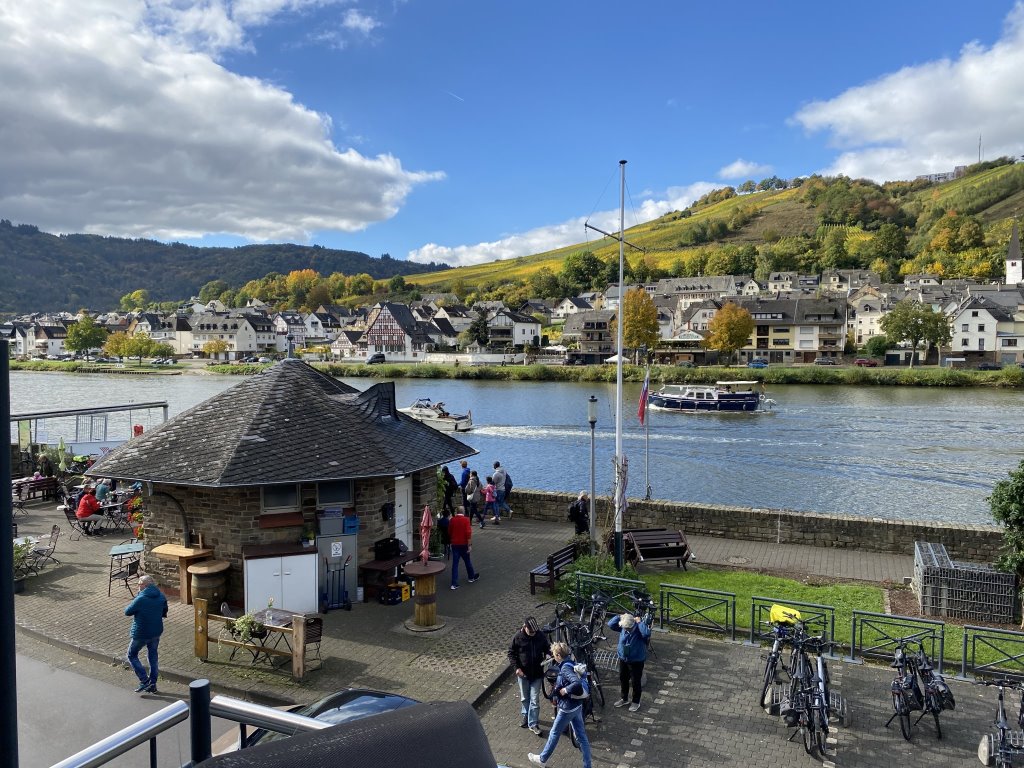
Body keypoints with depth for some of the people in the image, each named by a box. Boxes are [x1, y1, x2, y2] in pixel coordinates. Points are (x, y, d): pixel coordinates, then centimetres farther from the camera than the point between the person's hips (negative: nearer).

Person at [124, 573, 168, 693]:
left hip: (141, 634, -6)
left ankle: (144, 681, 5)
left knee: (132, 655, 14)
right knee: (153, 656, 19)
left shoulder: (140, 599, -24)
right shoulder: (161, 597, -4)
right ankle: (153, 684, 25)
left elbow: (127, 612, -9)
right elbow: (164, 613, 9)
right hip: (157, 632, 6)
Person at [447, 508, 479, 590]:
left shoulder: (452, 520, 0)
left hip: (454, 544, 2)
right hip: (463, 544, -2)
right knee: (467, 561, 16)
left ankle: (454, 584, -3)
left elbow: (449, 532, 10)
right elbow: (468, 532, -17)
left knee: (455, 563, 2)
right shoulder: (466, 520, -10)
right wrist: (469, 545, -15)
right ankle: (472, 577, 35)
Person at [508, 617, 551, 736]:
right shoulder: (517, 637, -15)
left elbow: (547, 647, 7)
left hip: (537, 673, 0)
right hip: (523, 673, 0)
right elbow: (511, 653, -4)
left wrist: (549, 653, -15)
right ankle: (525, 716, 41)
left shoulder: (540, 635, -10)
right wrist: (516, 668, -13)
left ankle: (533, 724, 12)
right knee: (524, 698, 18)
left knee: (535, 699, 2)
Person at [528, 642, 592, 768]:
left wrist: (565, 690, -26)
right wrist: (556, 696, 13)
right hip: (577, 706, 8)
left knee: (554, 734, 13)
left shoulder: (565, 668, -26)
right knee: (581, 736, 13)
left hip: (567, 708, -8)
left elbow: (577, 683, -40)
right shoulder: (571, 664, 2)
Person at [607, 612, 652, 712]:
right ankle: (624, 698, 41)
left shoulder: (639, 628, -24)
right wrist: (620, 617, -17)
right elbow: (610, 625, -10)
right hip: (623, 659, 6)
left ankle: (636, 702, 28)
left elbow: (647, 633, -44)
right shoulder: (623, 627, -9)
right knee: (623, 679, 20)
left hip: (636, 661, -5)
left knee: (635, 682, 8)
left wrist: (640, 622, -36)